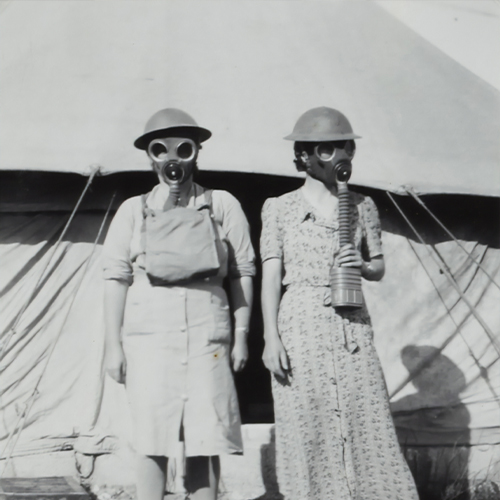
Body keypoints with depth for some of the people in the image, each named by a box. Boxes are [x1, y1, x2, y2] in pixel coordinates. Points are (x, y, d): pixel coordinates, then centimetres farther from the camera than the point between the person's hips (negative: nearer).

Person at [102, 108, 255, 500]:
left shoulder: (223, 205, 8)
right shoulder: (134, 210, 8)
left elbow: (242, 273, 9)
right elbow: (116, 278, 7)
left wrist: (241, 335, 4)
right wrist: (113, 345, 2)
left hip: (207, 338, 0)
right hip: (148, 336, 0)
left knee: (206, 443, 0)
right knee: (153, 443, 0)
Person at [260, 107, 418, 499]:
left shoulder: (361, 206, 11)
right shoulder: (280, 208, 4)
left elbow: (379, 268, 16)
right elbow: (271, 276, 1)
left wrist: (362, 265, -8)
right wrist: (271, 338, -7)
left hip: (352, 329, 2)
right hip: (300, 328, -2)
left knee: (367, 427, 0)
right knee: (308, 433, 2)